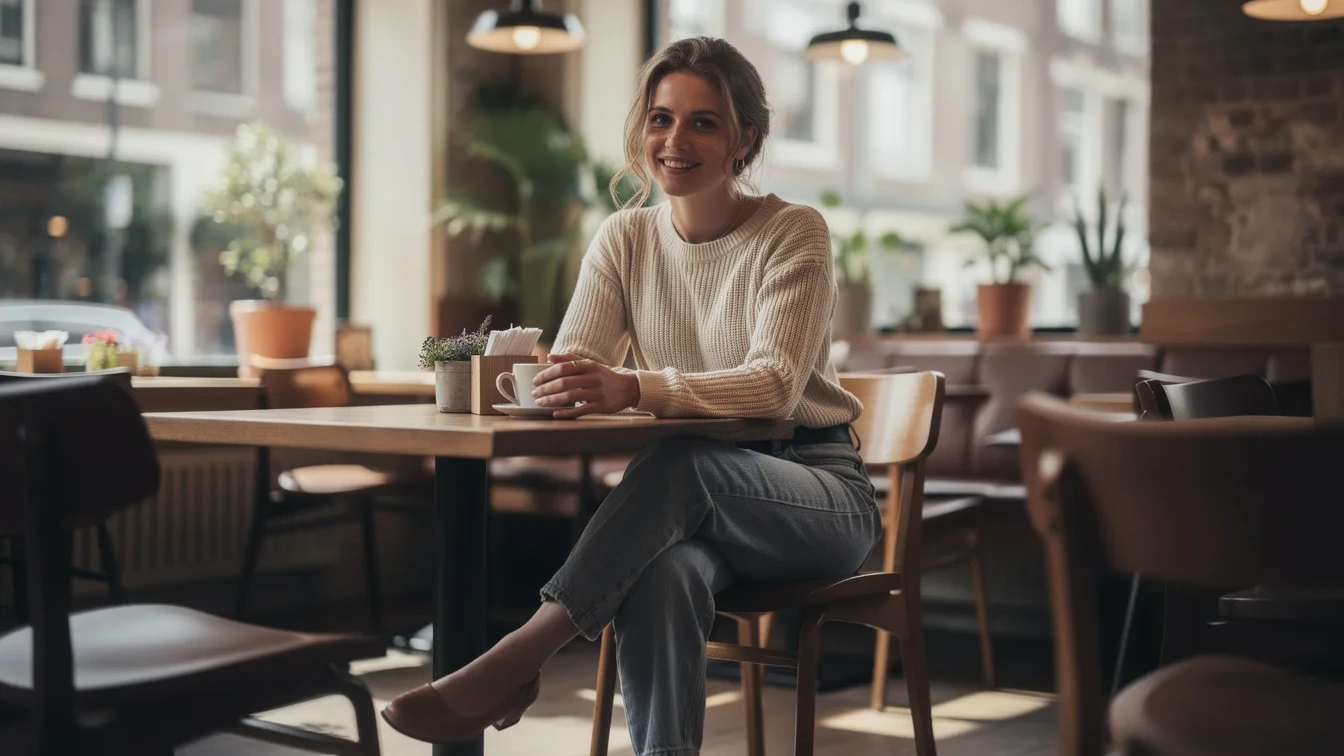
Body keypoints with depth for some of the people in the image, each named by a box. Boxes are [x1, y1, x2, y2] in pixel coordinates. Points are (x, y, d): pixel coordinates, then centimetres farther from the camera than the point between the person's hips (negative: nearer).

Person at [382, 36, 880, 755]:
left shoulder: (794, 234, -9)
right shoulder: (625, 239, 5)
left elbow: (775, 385, -23)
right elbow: (569, 366, -2)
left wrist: (636, 389, -39)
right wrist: (551, 382, -29)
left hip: (817, 492, -3)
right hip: (697, 503, 3)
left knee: (681, 460, -36)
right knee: (664, 575, -35)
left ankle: (514, 661, -35)